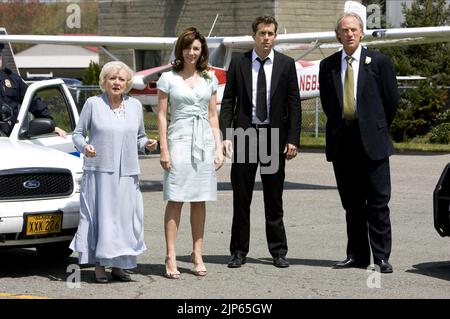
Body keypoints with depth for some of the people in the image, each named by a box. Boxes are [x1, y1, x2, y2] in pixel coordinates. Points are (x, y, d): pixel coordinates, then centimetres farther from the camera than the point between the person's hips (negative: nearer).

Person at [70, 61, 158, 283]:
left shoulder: (135, 106, 13)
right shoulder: (93, 104, 2)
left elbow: (139, 137, 20)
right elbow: (77, 133, 5)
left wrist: (146, 144, -1)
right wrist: (84, 146, -15)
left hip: (127, 173, 3)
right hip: (99, 172, -3)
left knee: (125, 218, 1)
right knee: (100, 217, -5)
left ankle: (118, 265, 10)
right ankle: (99, 267, 1)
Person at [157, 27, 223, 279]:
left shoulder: (209, 79, 12)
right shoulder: (168, 78, 2)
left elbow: (213, 116, 14)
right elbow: (162, 115, 1)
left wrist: (219, 148, 7)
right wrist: (164, 149, -6)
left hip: (204, 143, 3)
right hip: (179, 141, -3)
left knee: (200, 201, 5)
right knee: (175, 200, -5)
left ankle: (197, 254, 11)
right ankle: (171, 257, -5)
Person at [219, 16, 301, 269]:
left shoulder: (286, 64, 3)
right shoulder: (239, 64, 4)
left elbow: (294, 104, 2)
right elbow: (228, 101, 3)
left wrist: (293, 139, -5)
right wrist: (226, 135, -6)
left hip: (274, 136, 0)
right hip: (244, 134, 0)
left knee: (274, 198, 6)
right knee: (241, 197, 3)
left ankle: (279, 251, 14)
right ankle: (239, 252, 10)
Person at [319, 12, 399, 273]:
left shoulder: (379, 61, 0)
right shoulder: (328, 66, 8)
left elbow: (392, 99, 4)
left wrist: (378, 129, 8)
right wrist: (340, 126, 13)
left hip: (372, 142, -3)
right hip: (342, 143, 3)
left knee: (378, 202, -4)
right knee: (351, 203, 8)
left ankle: (382, 257, -1)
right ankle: (357, 255, 13)